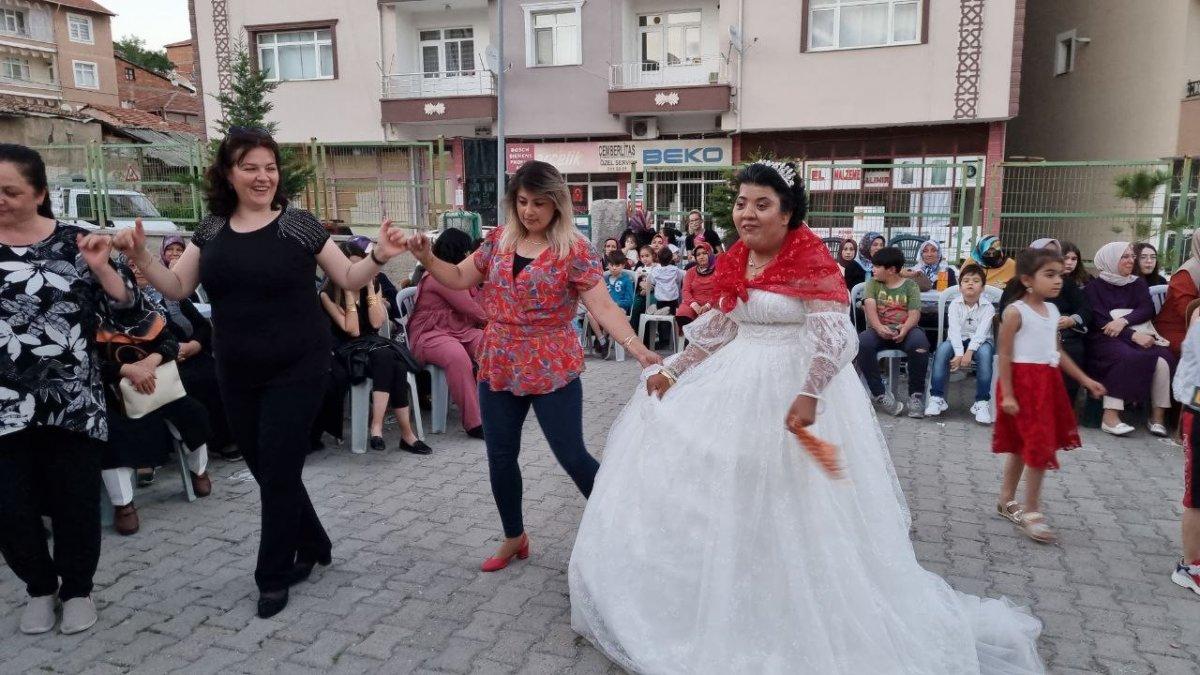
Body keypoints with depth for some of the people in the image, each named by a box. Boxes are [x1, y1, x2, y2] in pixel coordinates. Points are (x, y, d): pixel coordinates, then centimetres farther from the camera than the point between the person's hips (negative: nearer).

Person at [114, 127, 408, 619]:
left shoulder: (298, 224, -7)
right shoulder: (212, 230, 5)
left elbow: (349, 279, -4)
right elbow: (178, 288, 8)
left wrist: (379, 257, -22)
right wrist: (141, 257, -7)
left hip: (297, 370, -5)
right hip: (236, 375, 5)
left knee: (279, 471, 2)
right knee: (264, 467, 14)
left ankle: (274, 575, 21)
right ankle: (313, 546, 36)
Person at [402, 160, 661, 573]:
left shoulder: (574, 250, -10)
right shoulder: (498, 240, 5)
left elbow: (603, 307, -17)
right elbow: (460, 279, 13)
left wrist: (635, 346, -32)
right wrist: (426, 257, -4)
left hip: (552, 369, -5)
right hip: (499, 366, 5)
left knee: (571, 455, -1)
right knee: (500, 457, 12)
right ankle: (514, 537, 34)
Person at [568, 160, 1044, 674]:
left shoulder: (810, 259, -15)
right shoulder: (734, 261, 7)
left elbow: (836, 334, -23)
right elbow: (717, 330, 14)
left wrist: (809, 394, -36)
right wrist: (671, 371, 13)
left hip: (795, 386, -7)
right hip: (738, 386, 7)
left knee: (793, 509, 1)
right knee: (722, 494, 13)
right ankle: (720, 602, 33)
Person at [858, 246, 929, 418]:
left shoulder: (910, 285, 10)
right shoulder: (873, 283, 12)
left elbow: (914, 313, -4)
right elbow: (869, 307, -5)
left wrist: (904, 330, -27)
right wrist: (879, 328, -26)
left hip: (904, 331, -1)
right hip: (879, 330, 1)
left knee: (919, 342, -35)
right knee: (862, 342, -33)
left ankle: (916, 394, -19)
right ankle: (879, 394, -24)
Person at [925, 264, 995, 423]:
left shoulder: (988, 306, -6)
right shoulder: (955, 304, -3)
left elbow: (981, 332, -19)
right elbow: (954, 330, -15)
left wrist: (969, 352, -33)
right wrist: (959, 353, -29)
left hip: (980, 341, -1)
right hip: (958, 340, 1)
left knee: (984, 352, -35)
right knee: (942, 348, -30)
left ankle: (982, 402, -30)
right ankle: (937, 397, -26)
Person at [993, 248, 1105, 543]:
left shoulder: (1052, 310, 10)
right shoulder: (1015, 311, -14)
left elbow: (1057, 352, 18)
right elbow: (1005, 355, -15)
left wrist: (1085, 380, 19)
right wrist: (1007, 394, -19)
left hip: (1047, 383, 8)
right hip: (1024, 382, -8)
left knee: (1022, 445, 16)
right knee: (1038, 445, -7)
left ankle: (1007, 501, 29)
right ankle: (1031, 512, 4)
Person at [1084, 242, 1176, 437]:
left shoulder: (1138, 283, 17)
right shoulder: (1095, 286, 3)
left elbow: (1148, 310, 2)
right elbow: (1099, 320, -8)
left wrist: (1123, 321, -17)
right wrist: (1132, 335, -21)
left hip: (1138, 335, 4)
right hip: (1106, 339, -4)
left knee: (1163, 358, -26)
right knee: (1126, 357, -36)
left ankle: (1157, 417, -20)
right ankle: (1110, 418, -37)